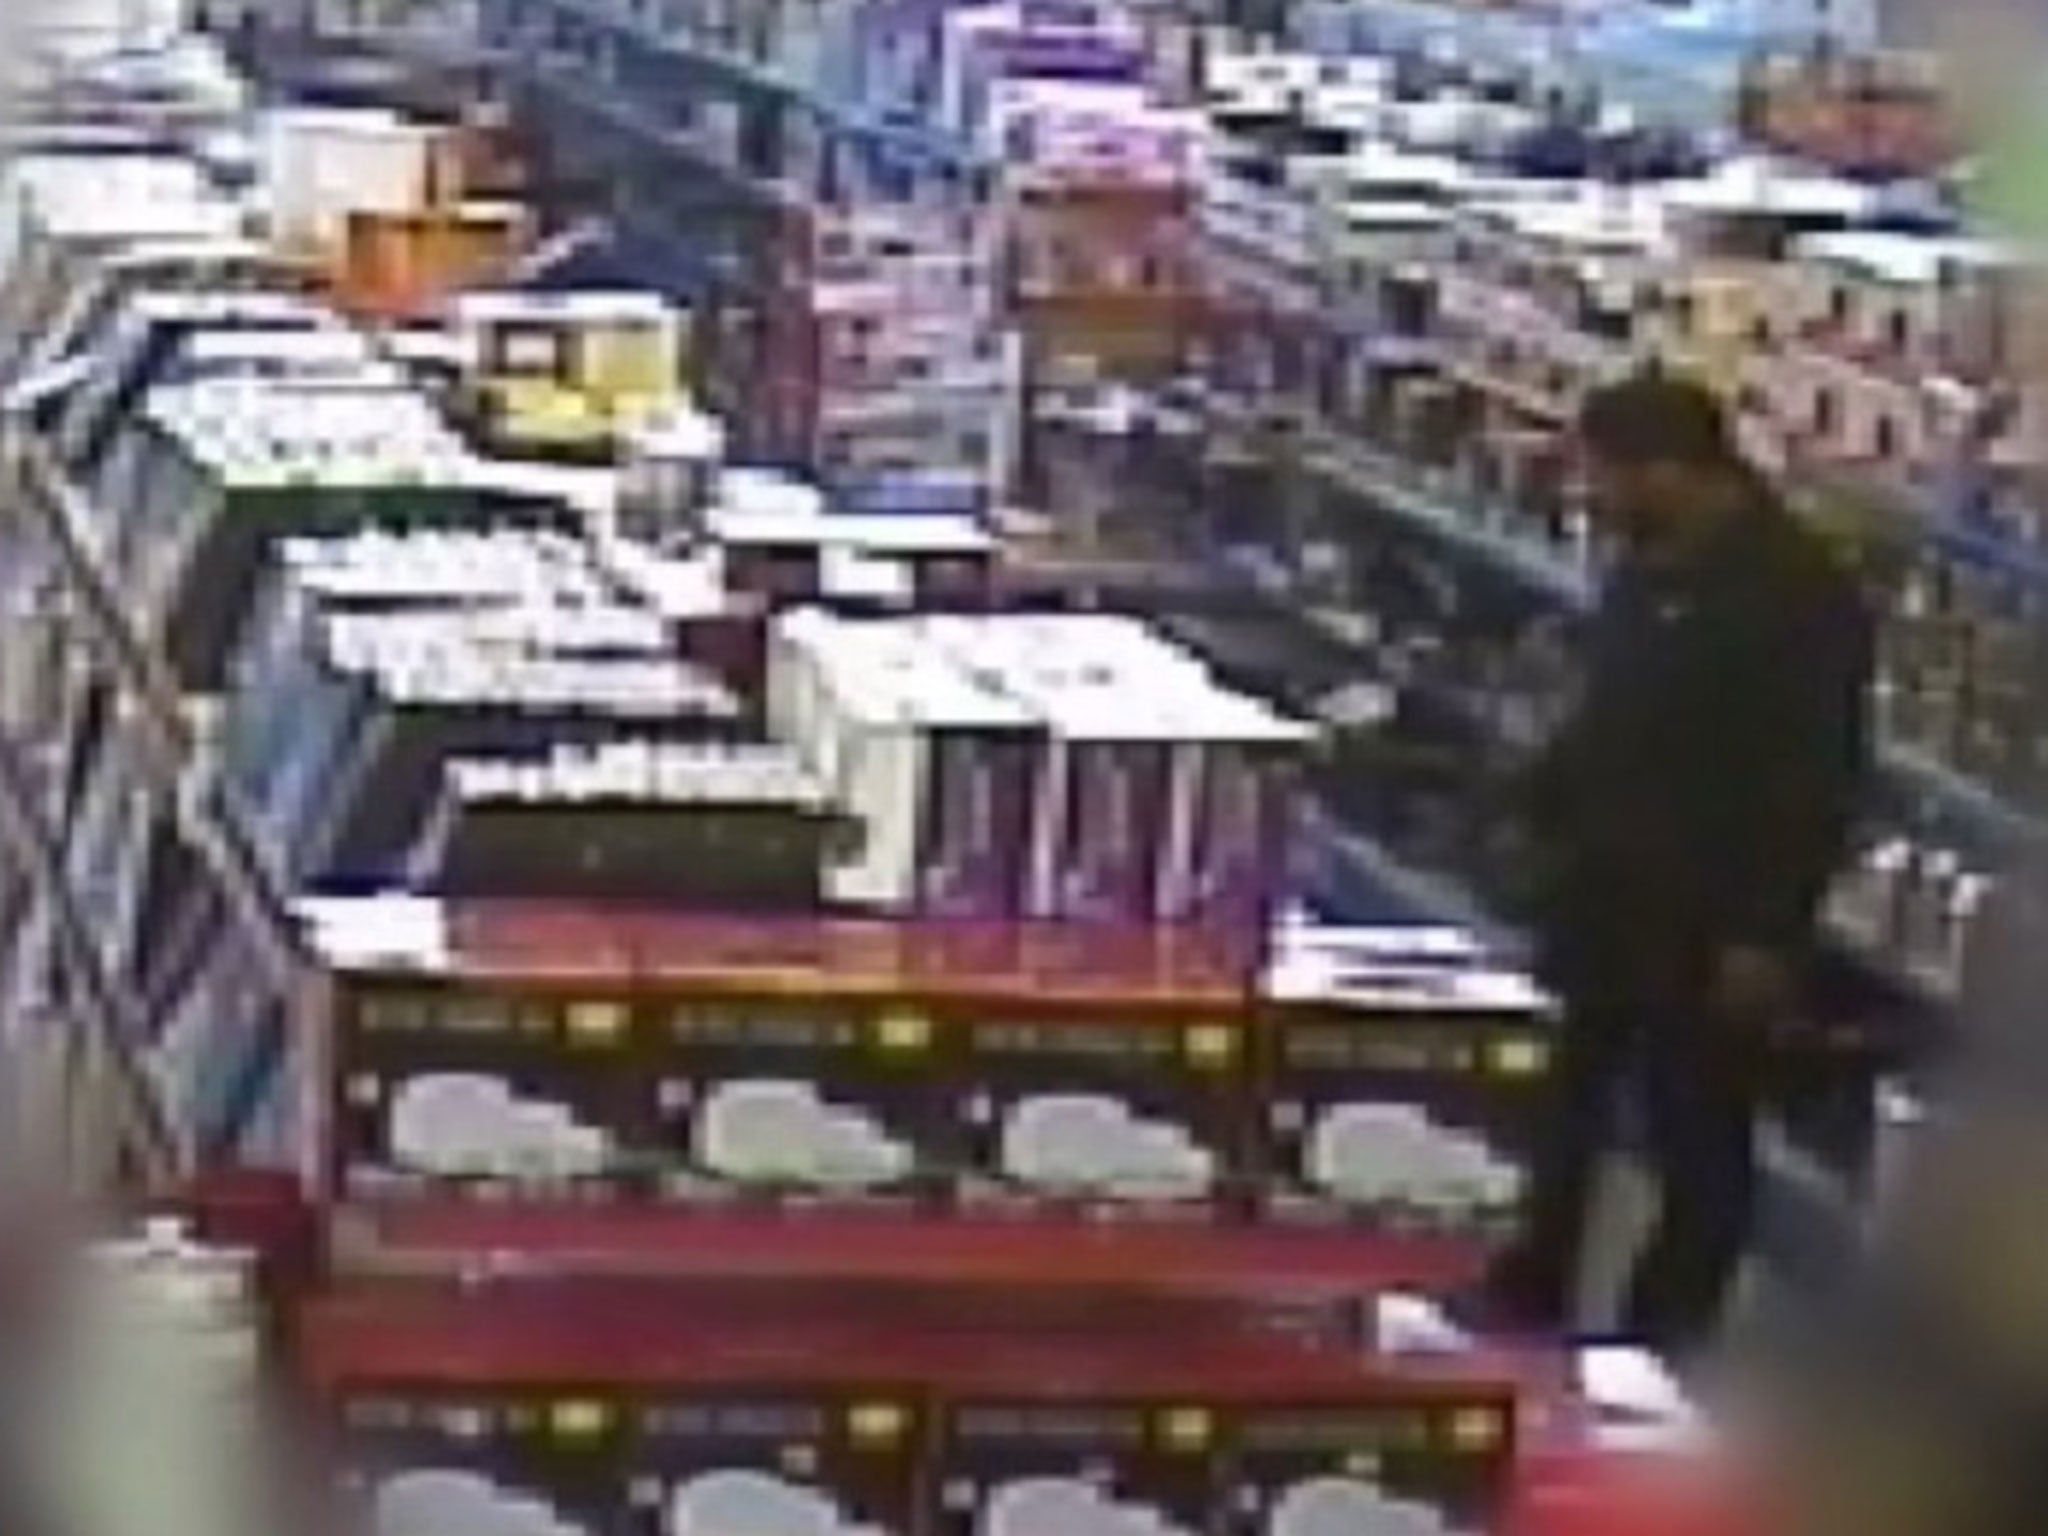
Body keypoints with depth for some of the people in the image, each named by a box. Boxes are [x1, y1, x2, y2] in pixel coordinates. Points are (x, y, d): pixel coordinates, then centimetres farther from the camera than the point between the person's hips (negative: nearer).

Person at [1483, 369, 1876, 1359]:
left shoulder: (1798, 594, -19)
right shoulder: (1647, 567, 7)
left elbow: (1818, 782, -19)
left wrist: (1766, 933, -21)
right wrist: (1546, 820, 14)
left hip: (1706, 926, -8)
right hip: (1603, 897, 9)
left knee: (1696, 1134, 3)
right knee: (1564, 1109, 18)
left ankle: (1666, 1336, 12)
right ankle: (1532, 1300, 31)